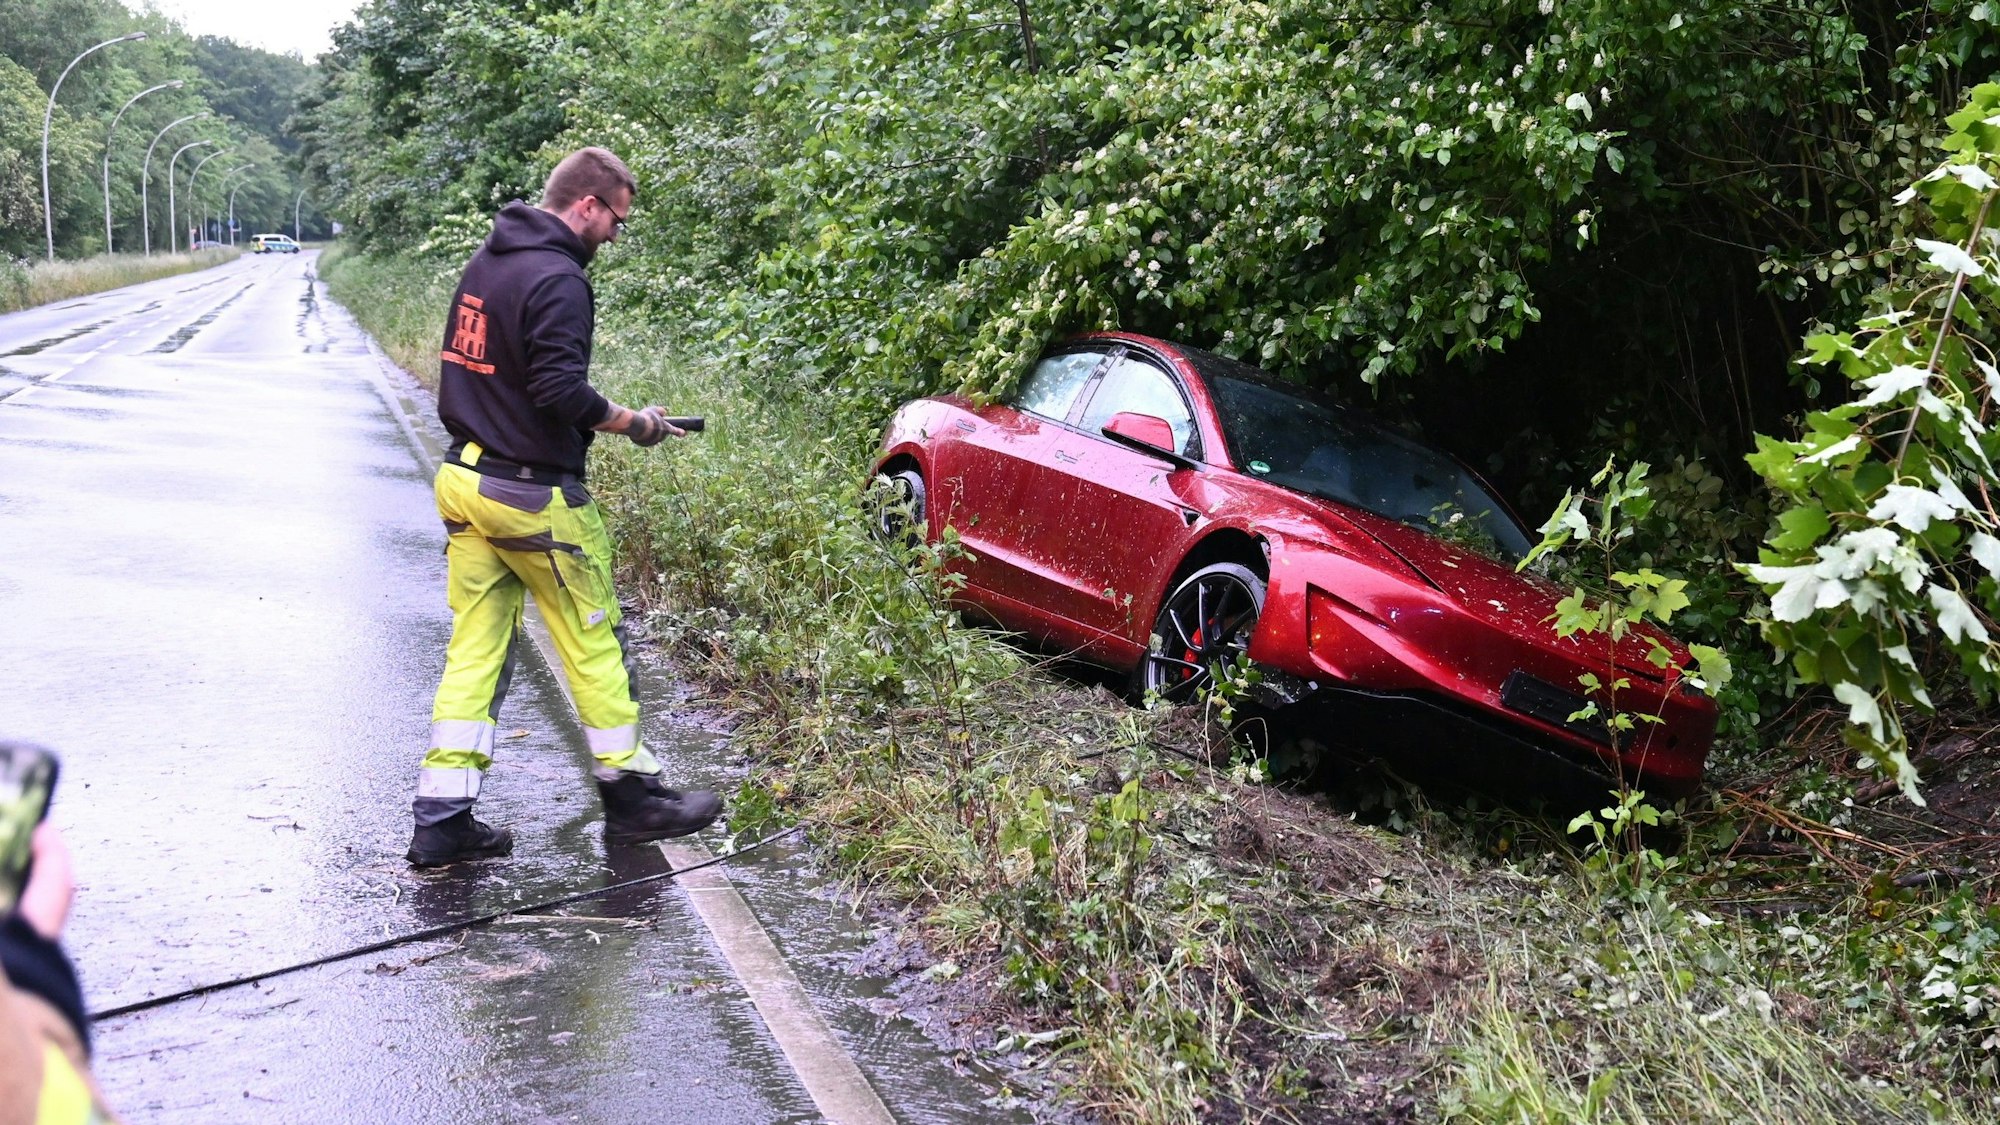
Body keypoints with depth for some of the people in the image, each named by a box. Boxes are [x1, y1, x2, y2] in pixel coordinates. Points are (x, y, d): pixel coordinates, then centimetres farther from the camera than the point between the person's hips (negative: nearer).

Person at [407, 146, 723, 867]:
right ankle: (631, 795, 19)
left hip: (463, 480, 9)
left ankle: (442, 820, 10)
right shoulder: (557, 279, -17)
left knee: (474, 650, 9)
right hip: (533, 493, -8)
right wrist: (632, 424, -10)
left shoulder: (486, 261, 12)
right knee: (594, 644, 6)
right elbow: (561, 391, -24)